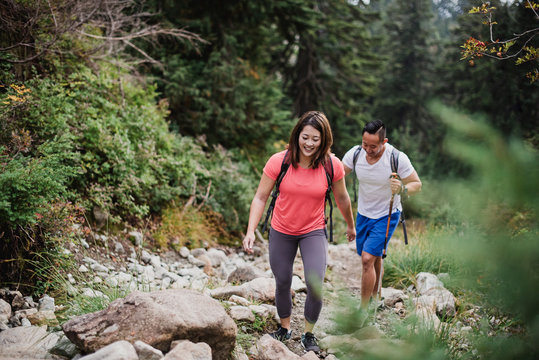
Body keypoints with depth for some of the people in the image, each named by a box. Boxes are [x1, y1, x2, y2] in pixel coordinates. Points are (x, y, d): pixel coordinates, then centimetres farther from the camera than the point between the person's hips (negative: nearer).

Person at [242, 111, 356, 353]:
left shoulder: (332, 165, -14)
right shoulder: (279, 162, -17)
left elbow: (342, 198, 3)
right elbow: (260, 198, -11)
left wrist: (350, 225, 16)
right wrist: (251, 231, -21)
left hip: (314, 231, -1)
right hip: (281, 231, 1)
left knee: (315, 284, -15)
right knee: (282, 283, 13)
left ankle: (309, 335, 10)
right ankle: (285, 328, 40)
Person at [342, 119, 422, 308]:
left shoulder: (398, 158, -23)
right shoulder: (355, 153, -12)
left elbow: (417, 184, -14)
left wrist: (402, 189, -35)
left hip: (386, 216, -4)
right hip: (363, 213, 5)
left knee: (367, 259, -14)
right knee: (374, 259, 18)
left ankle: (364, 309, -4)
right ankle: (374, 297, 39)